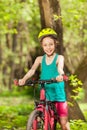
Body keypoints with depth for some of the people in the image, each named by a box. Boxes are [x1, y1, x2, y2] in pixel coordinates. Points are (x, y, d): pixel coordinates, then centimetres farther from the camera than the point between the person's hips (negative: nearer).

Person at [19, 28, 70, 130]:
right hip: (44, 93, 3)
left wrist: (60, 75, -46)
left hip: (58, 93, -3)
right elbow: (32, 70, -7)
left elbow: (60, 68, -22)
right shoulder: (40, 59, 5)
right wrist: (24, 79, -27)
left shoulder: (59, 58, -3)